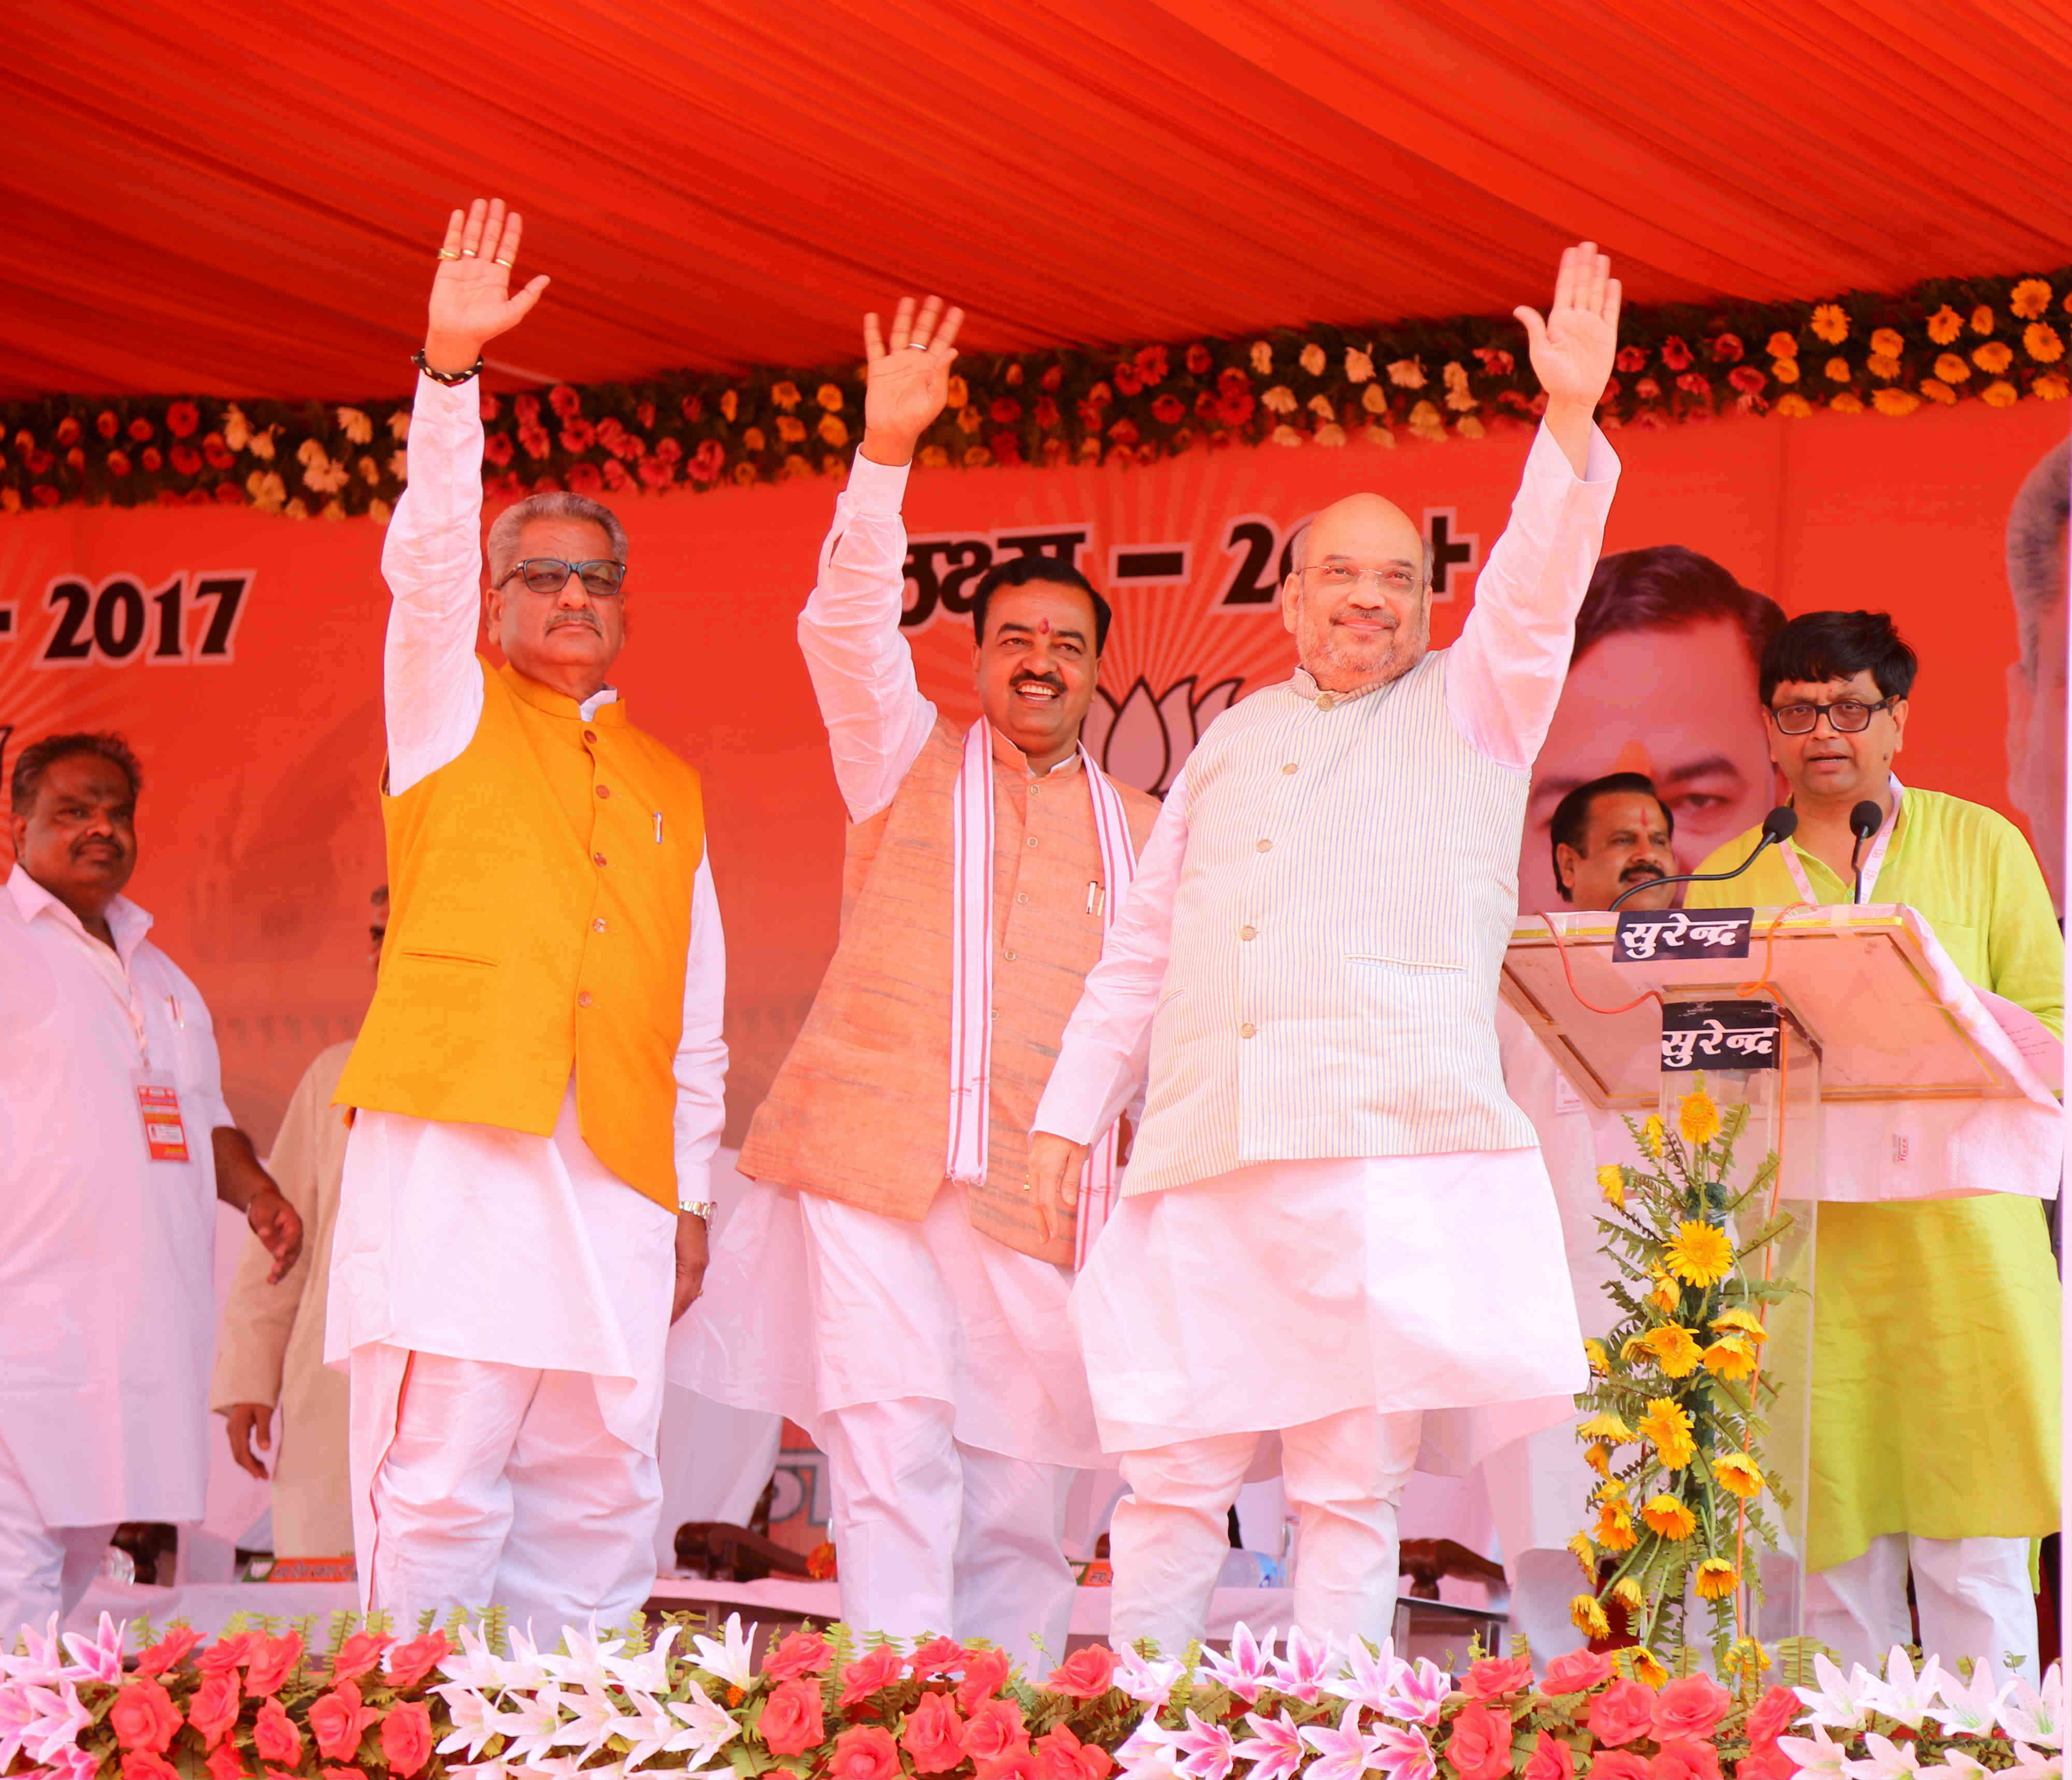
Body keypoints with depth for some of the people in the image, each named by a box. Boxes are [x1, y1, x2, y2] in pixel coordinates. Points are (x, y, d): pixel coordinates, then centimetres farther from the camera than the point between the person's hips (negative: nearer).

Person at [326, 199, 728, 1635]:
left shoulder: (670, 790, 22)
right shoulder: (454, 714, 13)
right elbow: (427, 556, -4)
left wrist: (691, 1196, 13)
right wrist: (452, 370, -17)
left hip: (615, 1166, 4)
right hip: (456, 1138, -4)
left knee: (600, 1501, 1)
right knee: (438, 1483, -11)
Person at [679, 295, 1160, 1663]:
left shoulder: (1140, 829, 17)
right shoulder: (908, 759, 12)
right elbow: (849, 627, -4)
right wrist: (885, 455, -17)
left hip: (1042, 1192, 2)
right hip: (873, 1164, -2)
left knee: (1024, 1501, 2)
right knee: (894, 1462, -14)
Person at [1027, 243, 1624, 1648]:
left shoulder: (1469, 712, 14)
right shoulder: (1236, 740, 24)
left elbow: (1539, 588, -5)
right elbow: (1145, 941, 25)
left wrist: (1573, 420, -19)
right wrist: (1073, 1106, 18)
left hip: (1390, 1147, -3)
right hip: (1205, 1153, 3)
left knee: (1353, 1482, -5)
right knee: (1170, 1475, 0)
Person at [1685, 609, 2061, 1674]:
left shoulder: (1980, 846, 11)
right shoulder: (1723, 879, 15)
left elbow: (2045, 1021, 8)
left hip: (1958, 1226, -1)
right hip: (1796, 1246, 1)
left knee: (1975, 1554, -5)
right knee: (1831, 1554, -1)